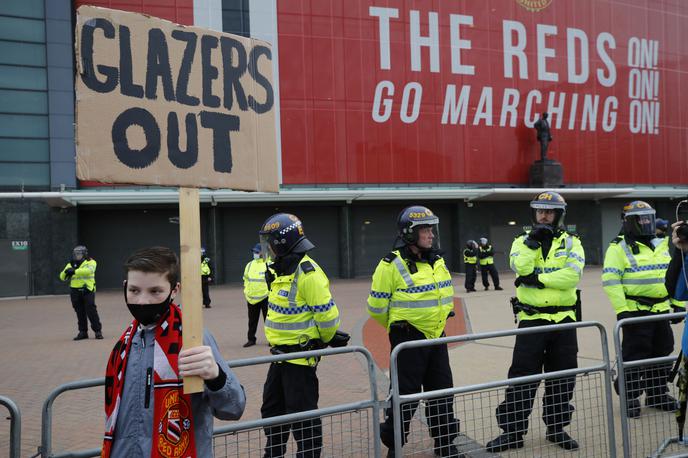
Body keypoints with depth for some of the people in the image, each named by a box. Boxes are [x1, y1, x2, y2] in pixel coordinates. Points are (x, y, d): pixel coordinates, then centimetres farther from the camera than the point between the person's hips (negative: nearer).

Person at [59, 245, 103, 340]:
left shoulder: (91, 262, 1)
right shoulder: (71, 264, 16)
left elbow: (88, 270, -21)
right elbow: (62, 277, 10)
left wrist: (75, 271, -30)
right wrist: (66, 271, -13)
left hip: (87, 290, -4)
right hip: (75, 291, 4)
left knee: (91, 311, -8)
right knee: (80, 313, 8)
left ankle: (98, 331, 1)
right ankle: (83, 332, 17)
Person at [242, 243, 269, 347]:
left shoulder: (268, 264, -10)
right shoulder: (250, 265, 10)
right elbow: (246, 278, 19)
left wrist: (269, 291, -14)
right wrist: (246, 291, 11)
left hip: (265, 297, -6)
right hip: (251, 298, 6)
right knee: (252, 320, 13)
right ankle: (251, 339, 22)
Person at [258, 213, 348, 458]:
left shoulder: (308, 273, -22)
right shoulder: (281, 270, 9)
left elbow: (327, 313, -22)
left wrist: (327, 340, -6)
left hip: (300, 354, -10)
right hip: (280, 353, 10)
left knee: (301, 414, 1)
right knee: (272, 408, 21)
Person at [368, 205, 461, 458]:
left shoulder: (437, 260, 8)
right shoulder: (392, 264, -16)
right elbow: (377, 306, -10)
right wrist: (399, 326, 4)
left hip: (436, 336, 7)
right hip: (408, 338, -7)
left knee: (442, 390, 14)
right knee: (406, 394, 0)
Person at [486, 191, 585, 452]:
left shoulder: (571, 242, 3)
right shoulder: (522, 241, 5)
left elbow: (572, 275, -15)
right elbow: (521, 268, -16)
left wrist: (538, 279, -17)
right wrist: (533, 240, -15)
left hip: (563, 320, 1)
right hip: (531, 319, -1)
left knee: (562, 378, 11)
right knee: (521, 377, -1)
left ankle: (557, 428, 27)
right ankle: (513, 431, 9)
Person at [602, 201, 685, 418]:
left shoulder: (661, 245, 15)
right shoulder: (619, 248, -9)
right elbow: (610, 281, -15)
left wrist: (678, 303, 13)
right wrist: (621, 310, -20)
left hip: (660, 310, 7)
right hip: (635, 311, -7)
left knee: (662, 353, 14)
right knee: (634, 355, -2)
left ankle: (658, 394, 29)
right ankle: (628, 397, 11)